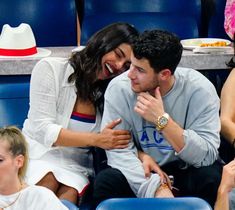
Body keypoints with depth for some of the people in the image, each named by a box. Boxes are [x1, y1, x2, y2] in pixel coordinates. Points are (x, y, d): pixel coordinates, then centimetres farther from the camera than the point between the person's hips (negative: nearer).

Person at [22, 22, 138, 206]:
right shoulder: (51, 69, -5)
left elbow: (123, 141, 1)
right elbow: (42, 130, -13)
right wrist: (96, 139, -21)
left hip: (75, 168, 2)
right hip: (39, 156, -1)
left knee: (69, 194, -30)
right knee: (49, 180, -33)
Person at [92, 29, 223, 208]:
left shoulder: (199, 89, -18)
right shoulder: (119, 88, -16)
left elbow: (207, 156, -23)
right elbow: (118, 150, -19)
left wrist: (162, 120, -32)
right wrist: (156, 189, -34)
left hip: (185, 172, 0)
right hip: (140, 172, 0)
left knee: (212, 177, -31)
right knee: (106, 182, -28)